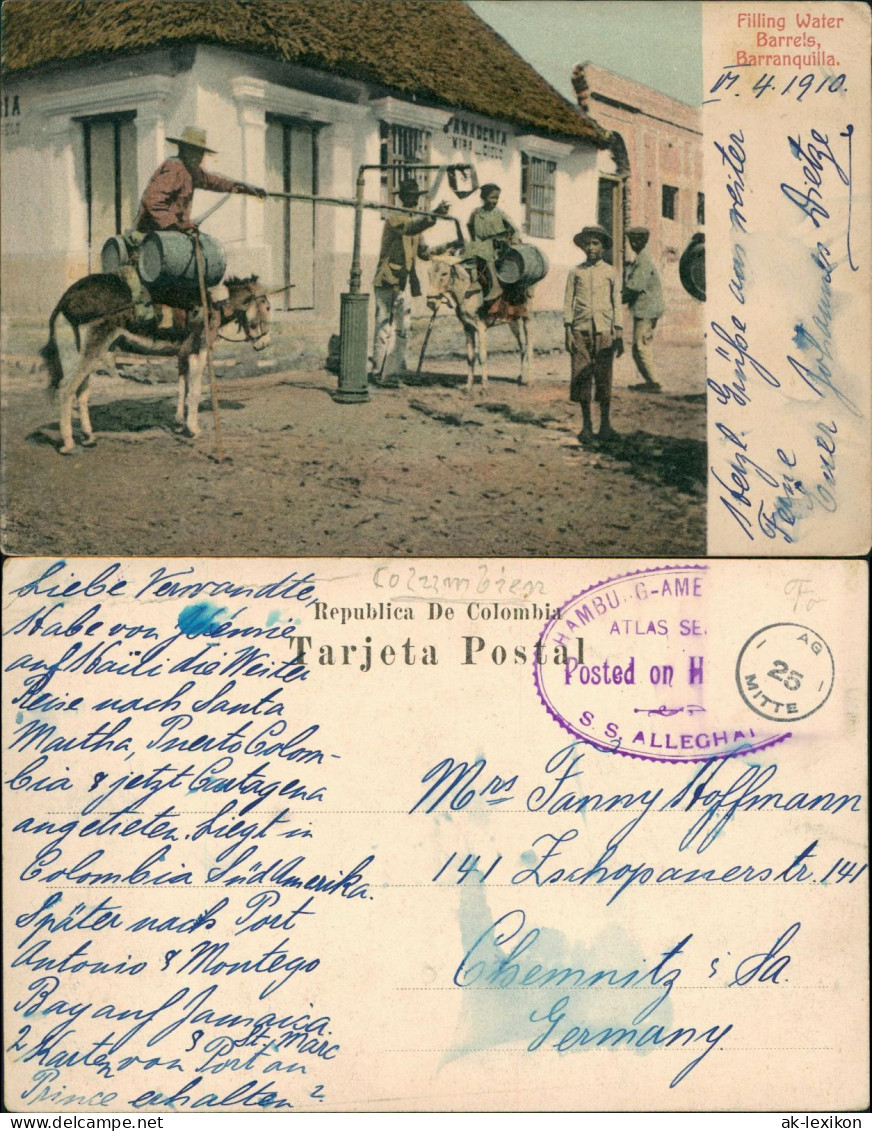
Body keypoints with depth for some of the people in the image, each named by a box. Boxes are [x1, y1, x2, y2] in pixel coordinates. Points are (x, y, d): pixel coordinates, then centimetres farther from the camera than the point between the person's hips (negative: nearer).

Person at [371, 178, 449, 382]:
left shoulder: (415, 220, 17)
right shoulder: (394, 218, -10)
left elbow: (423, 252, 20)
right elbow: (410, 229, -32)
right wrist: (432, 216, -44)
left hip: (404, 283, 9)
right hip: (388, 281, -9)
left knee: (402, 329, 12)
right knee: (385, 326, -9)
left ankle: (396, 370, 20)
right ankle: (377, 371, -5)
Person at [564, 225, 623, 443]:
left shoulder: (610, 273, 9)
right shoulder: (575, 272, 8)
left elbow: (616, 304, 10)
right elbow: (568, 302, 7)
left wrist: (619, 335, 5)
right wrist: (568, 331, -1)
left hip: (604, 332, 0)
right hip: (581, 331, 0)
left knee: (604, 378, 0)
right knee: (582, 377, -1)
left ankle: (605, 425, 9)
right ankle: (586, 425, 9)